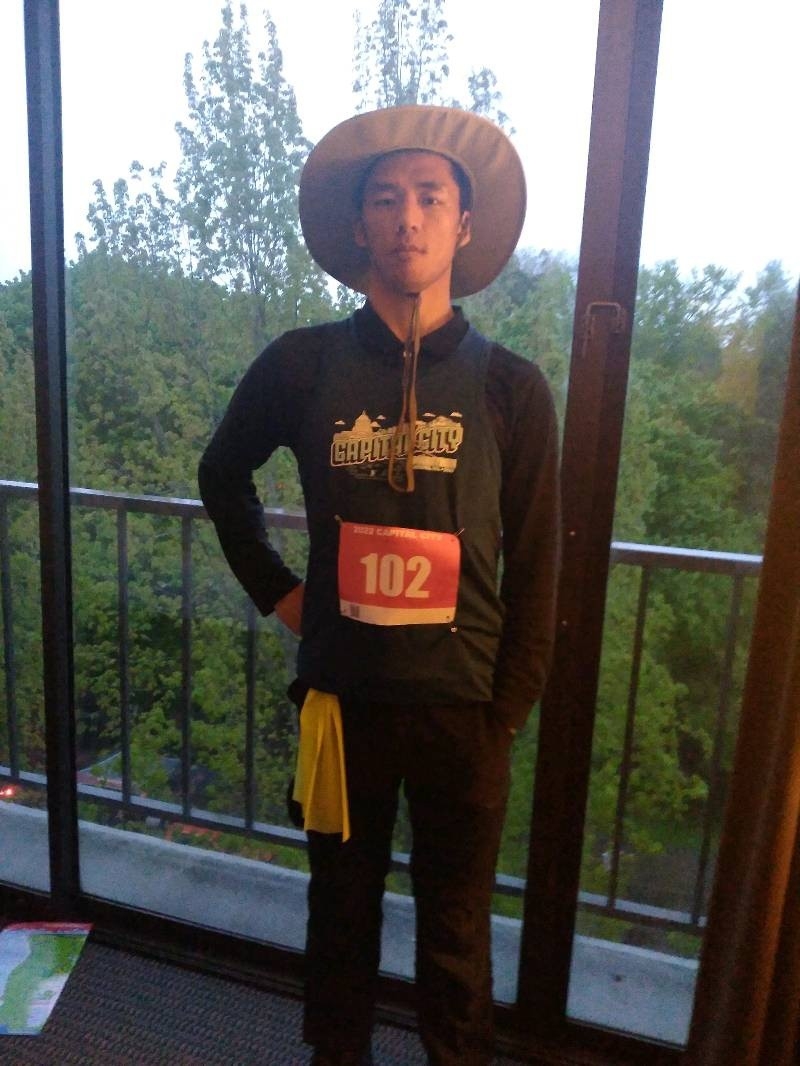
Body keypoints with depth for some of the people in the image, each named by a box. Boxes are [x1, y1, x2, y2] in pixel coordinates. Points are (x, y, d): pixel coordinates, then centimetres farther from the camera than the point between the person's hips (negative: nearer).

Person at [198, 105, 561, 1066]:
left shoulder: (512, 390, -5)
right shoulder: (302, 365, -4)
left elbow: (535, 572, -2)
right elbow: (222, 474, 13)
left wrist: (507, 711, -3)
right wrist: (274, 589, 4)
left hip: (463, 706, 0)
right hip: (343, 696, 1)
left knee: (456, 936, 18)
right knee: (341, 914, 22)